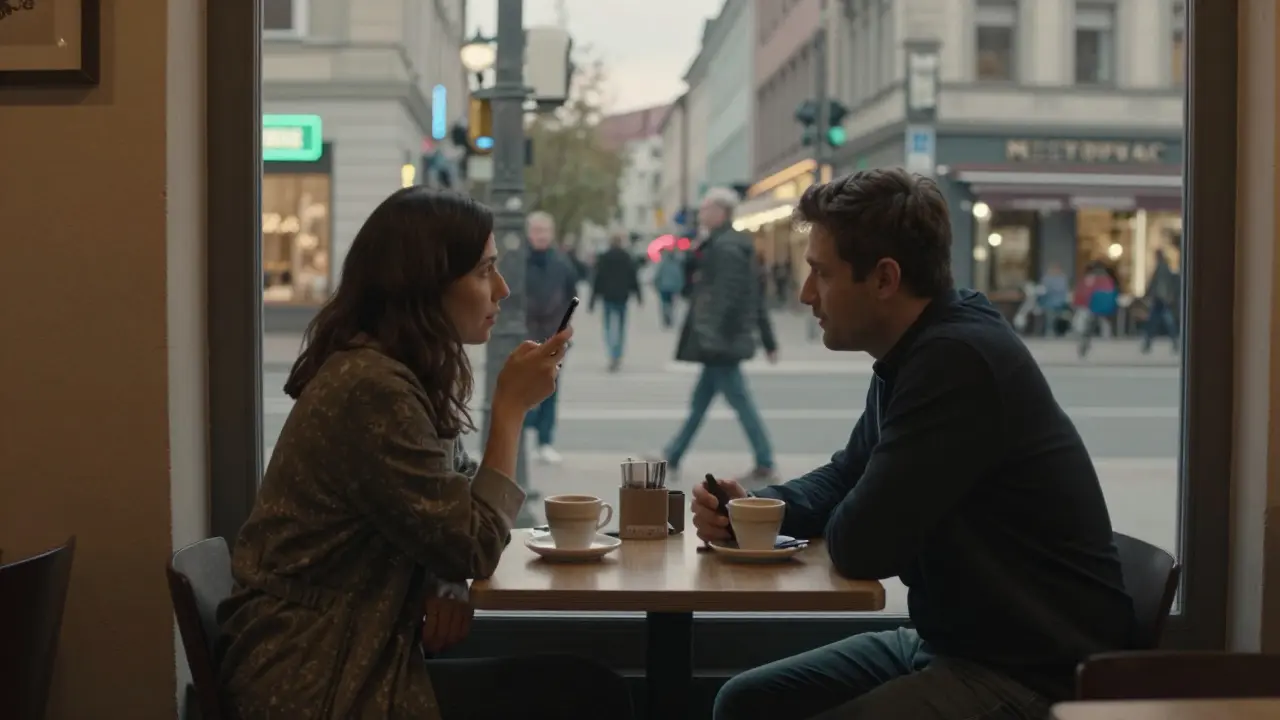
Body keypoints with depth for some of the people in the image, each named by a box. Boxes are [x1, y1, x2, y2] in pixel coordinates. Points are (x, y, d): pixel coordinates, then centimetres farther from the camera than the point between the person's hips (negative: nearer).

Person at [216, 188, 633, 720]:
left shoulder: (405, 375, 11)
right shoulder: (372, 388, -21)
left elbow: (451, 519, 15)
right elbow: (474, 548, -18)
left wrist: (446, 585, -6)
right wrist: (511, 406, -12)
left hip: (350, 655, 9)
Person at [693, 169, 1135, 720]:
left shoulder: (958, 360, -24)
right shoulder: (917, 354, 8)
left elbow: (860, 545, -25)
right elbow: (846, 476, 21)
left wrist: (845, 526, -1)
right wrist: (755, 506, 2)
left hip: (1038, 672, -10)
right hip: (955, 644, 10)